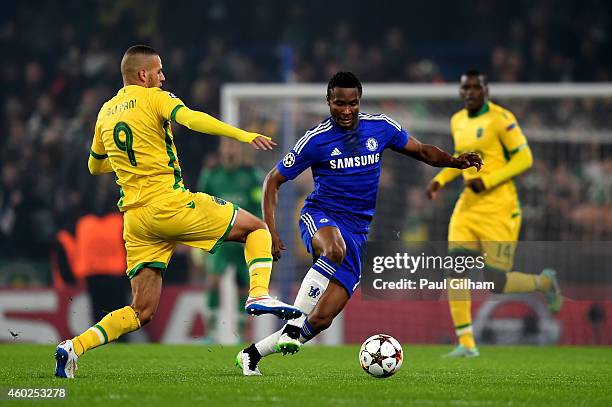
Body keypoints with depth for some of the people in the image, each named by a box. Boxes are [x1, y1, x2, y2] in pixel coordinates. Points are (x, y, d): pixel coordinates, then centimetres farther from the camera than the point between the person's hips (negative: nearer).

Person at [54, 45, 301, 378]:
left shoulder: (105, 113, 17)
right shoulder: (153, 98, -2)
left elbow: (95, 166, 30)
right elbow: (191, 118, -21)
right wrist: (243, 135, -29)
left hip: (134, 219, 6)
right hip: (170, 204, -6)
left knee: (141, 312, 7)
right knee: (256, 228, 9)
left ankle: (75, 347, -10)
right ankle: (259, 295, -12)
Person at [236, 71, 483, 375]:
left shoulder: (380, 127, 3)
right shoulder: (316, 140, -6)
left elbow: (423, 152, 16)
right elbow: (273, 180, 1)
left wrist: (455, 161, -5)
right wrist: (270, 230, -10)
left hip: (357, 232, 4)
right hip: (320, 218, -3)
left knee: (321, 319, -8)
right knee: (334, 249, -43)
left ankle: (252, 354, 7)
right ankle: (293, 325, -36)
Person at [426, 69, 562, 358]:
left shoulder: (501, 119, -12)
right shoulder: (458, 121, 11)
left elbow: (524, 158, -12)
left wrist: (487, 181, -20)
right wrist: (440, 180, 10)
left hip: (498, 208, -7)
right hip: (468, 206, 7)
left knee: (496, 283, -7)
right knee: (455, 269, -9)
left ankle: (545, 282, 24)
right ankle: (466, 344, -4)